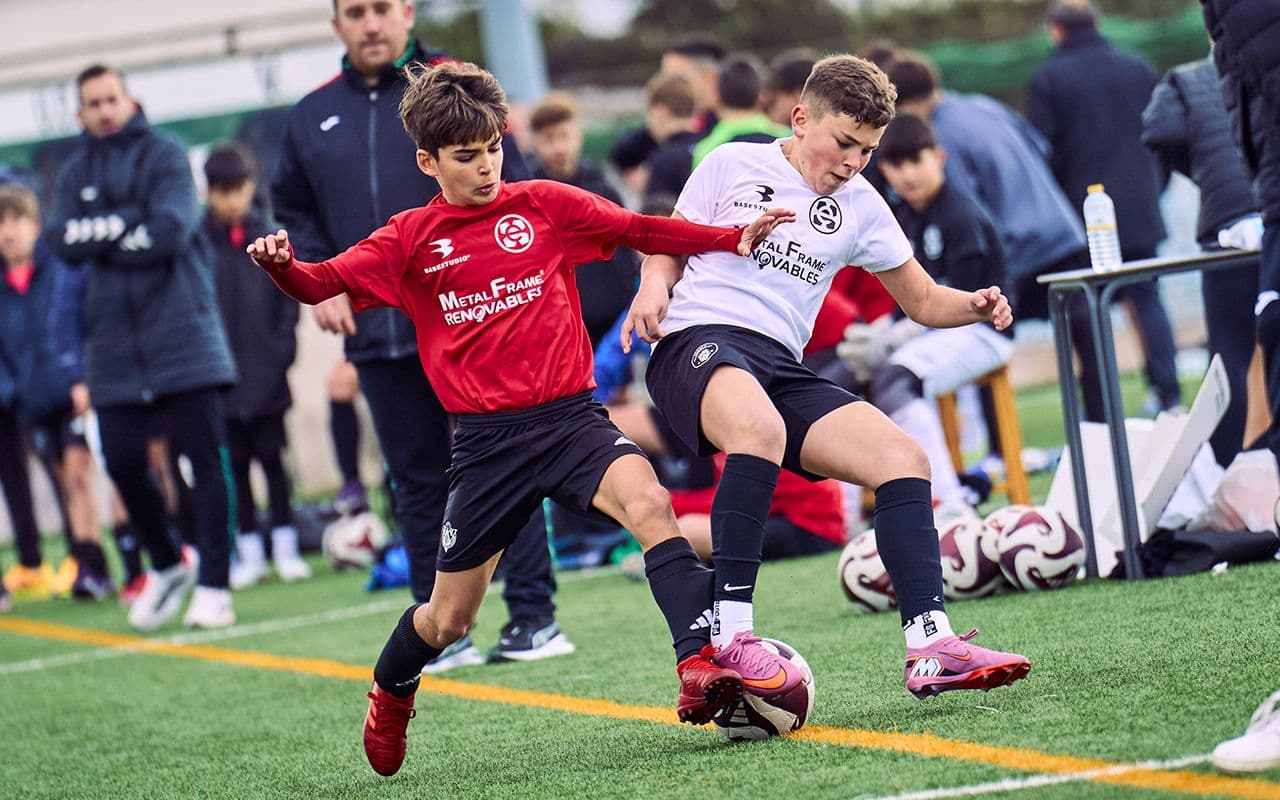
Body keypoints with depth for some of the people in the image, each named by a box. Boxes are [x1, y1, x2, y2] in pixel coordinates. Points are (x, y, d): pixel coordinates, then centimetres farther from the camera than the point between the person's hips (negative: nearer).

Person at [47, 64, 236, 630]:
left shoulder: (165, 155, 1)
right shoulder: (76, 173, 14)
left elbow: (171, 232, -13)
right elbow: (64, 241, -3)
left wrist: (102, 241, -5)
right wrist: (132, 223, -13)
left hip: (182, 336, -4)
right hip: (114, 346, 4)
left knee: (203, 459, -6)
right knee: (122, 463, 2)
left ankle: (213, 587, -3)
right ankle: (166, 566, 24)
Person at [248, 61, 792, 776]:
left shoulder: (544, 205, 5)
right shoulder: (411, 239, 4)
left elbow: (639, 230, 6)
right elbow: (322, 285, -1)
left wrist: (733, 238, -2)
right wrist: (282, 265, -22)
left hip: (571, 416, 0)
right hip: (487, 441, 0)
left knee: (648, 502, -32)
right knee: (450, 617, 11)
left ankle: (701, 669, -38)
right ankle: (391, 695, 43)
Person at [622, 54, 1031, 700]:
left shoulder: (859, 207, 18)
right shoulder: (732, 165, 8)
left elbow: (922, 300, 24)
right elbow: (668, 247, 15)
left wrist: (974, 306, 2)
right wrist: (654, 285, -8)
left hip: (782, 369, 6)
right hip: (696, 343, -6)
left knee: (904, 459, -12)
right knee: (761, 430, -39)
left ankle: (930, 648, -17)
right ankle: (730, 636, -40)